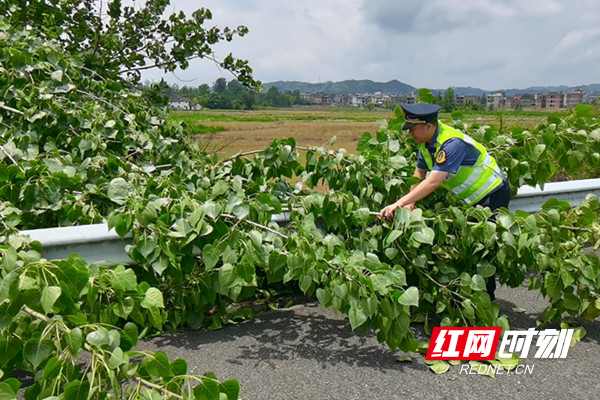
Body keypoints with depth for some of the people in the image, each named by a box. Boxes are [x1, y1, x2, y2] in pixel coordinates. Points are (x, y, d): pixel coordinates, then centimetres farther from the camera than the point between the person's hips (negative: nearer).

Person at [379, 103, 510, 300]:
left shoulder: (452, 143, -32)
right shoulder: (427, 143, -3)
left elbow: (433, 182, -40)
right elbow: (419, 175, 5)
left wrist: (398, 204, -43)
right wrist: (410, 203, -10)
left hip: (493, 195, -9)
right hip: (474, 198, 9)